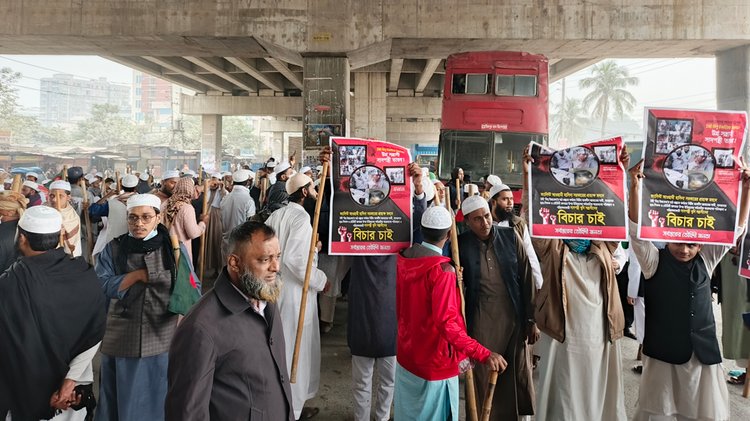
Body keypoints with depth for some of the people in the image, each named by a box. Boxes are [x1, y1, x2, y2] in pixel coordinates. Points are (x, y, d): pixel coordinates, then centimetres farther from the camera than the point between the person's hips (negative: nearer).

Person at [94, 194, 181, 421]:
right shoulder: (113, 249, 3)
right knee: (121, 400, 14)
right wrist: (138, 275, -16)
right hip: (121, 340, 1)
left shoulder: (172, 247, 1)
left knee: (157, 399, 12)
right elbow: (100, 286, -8)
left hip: (162, 339, -1)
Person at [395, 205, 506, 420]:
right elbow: (447, 323, -31)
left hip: (406, 356, 7)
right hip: (434, 364, -7)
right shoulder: (442, 269, -24)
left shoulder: (403, 258, -1)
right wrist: (483, 354, -32)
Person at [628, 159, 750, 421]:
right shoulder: (654, 261, -4)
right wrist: (635, 187, -28)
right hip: (663, 351, -3)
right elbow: (636, 229, -17)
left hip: (702, 351, 3)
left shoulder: (706, 260, 5)